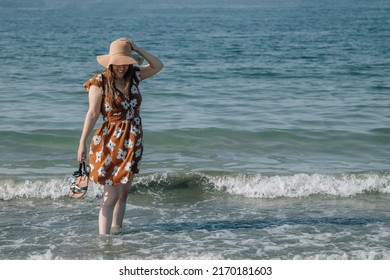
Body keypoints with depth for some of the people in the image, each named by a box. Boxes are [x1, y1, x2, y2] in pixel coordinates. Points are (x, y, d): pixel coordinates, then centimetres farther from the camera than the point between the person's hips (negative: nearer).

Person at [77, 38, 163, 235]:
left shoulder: (133, 76, 5)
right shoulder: (99, 82, -10)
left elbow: (158, 66, 11)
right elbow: (92, 113, -12)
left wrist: (137, 49, -1)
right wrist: (82, 143, -16)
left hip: (133, 142, 6)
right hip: (110, 143, -6)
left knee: (124, 192, 13)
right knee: (111, 195, -9)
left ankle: (117, 229, 23)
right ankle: (103, 235, -8)